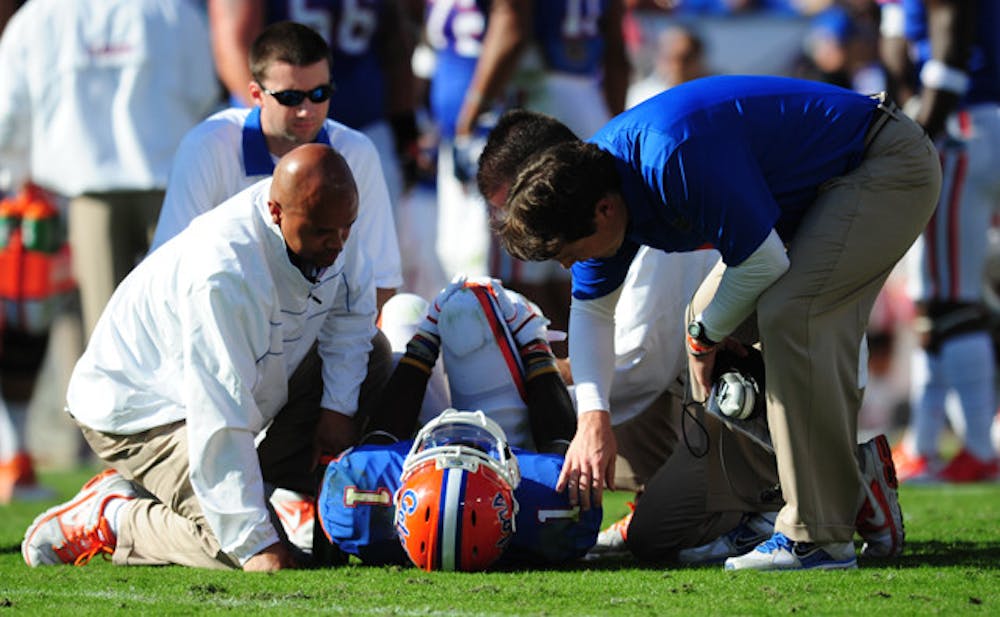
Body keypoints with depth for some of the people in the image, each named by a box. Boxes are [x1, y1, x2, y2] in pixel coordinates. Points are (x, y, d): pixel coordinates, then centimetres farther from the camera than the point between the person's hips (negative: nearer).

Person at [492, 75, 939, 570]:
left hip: (889, 167, -10)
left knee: (790, 317, -24)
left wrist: (706, 333, -7)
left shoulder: (678, 157, -35)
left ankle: (819, 537, -23)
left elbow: (762, 263, -25)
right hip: (818, 186, 10)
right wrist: (592, 419, -6)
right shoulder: (594, 183, -5)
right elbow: (591, 310, 6)